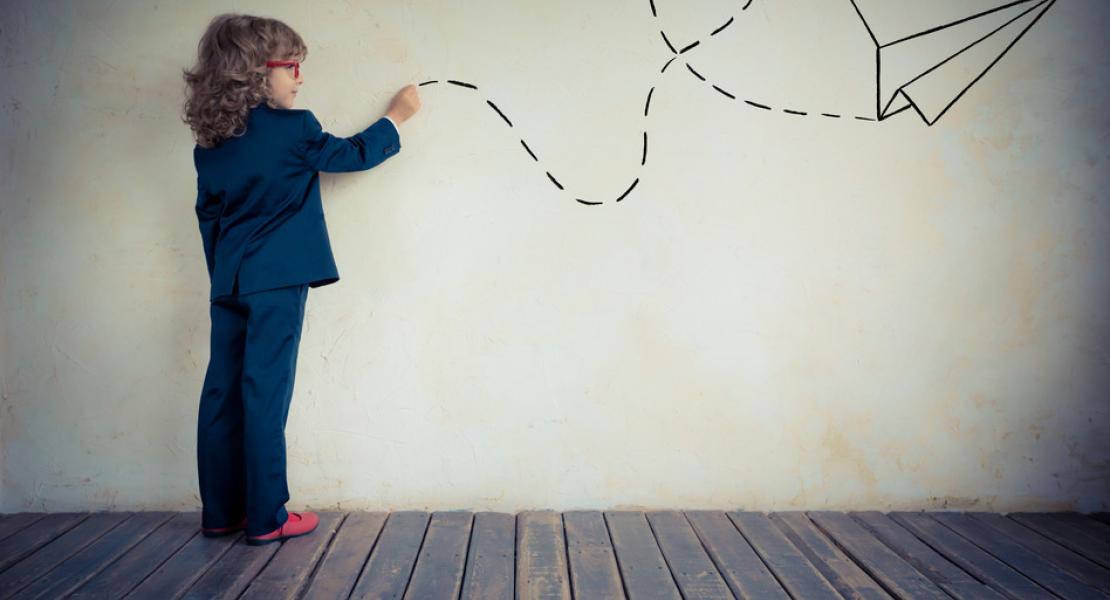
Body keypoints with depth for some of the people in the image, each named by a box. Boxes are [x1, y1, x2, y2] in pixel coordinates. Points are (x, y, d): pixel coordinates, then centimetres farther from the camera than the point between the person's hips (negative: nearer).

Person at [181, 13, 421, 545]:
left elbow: (209, 213, 16)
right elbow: (352, 155, 6)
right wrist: (397, 116, 19)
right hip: (277, 282, -6)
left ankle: (220, 512, 19)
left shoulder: (208, 145, 10)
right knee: (266, 396, -3)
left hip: (227, 284, 6)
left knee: (222, 394, 10)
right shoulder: (293, 129, -7)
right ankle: (265, 518, 5)